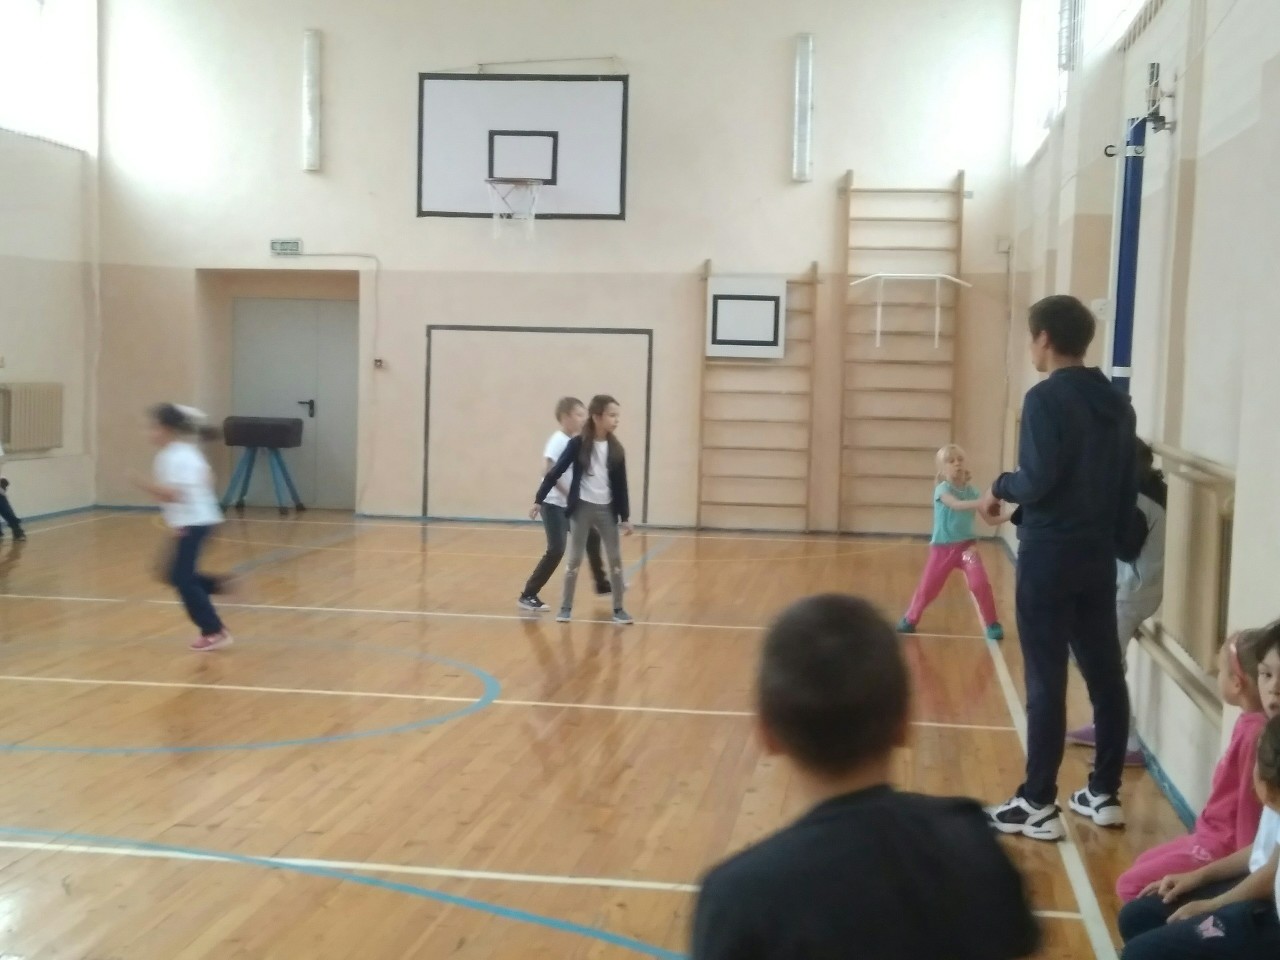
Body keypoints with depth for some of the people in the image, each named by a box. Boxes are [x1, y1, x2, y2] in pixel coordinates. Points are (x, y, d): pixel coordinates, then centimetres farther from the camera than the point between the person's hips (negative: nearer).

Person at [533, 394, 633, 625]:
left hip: (606, 509, 3)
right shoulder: (578, 444, -9)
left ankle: (618, 609, 13)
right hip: (581, 508, -3)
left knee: (616, 559, 3)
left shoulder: (616, 449, 1)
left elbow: (621, 485, 6)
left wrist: (625, 516, 5)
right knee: (575, 559, 4)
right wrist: (539, 500, -8)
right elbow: (555, 472, -5)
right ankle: (566, 607, 16)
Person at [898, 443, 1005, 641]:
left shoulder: (970, 490, -1)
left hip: (966, 545, 2)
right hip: (942, 548, -2)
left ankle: (992, 624, 1)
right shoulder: (942, 489, -13)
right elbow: (956, 505, -35)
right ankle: (910, 619, 29)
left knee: (980, 584, -15)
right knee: (928, 587, 6)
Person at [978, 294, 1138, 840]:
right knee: (1105, 674, 11)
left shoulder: (1046, 399, -13)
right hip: (1099, 556, 8)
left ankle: (1038, 806, 1)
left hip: (1049, 555, -8)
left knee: (1045, 680, -4)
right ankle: (1105, 794, 20)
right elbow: (1128, 488, 13)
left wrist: (1000, 488, 0)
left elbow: (1037, 482, -20)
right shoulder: (1116, 403, 10)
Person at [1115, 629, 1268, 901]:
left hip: (1222, 847, -10)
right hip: (1211, 836, 10)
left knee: (1131, 886, -6)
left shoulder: (1256, 733, -27)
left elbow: (1251, 805, -24)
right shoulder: (1249, 725, 2)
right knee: (1143, 865, 24)